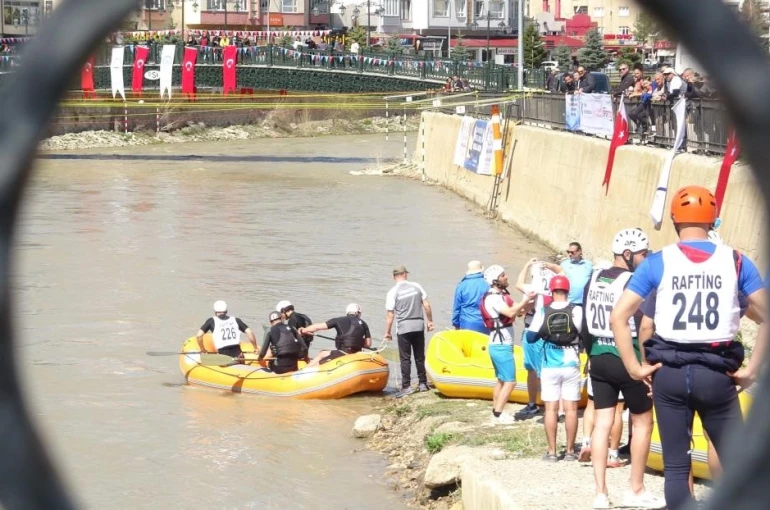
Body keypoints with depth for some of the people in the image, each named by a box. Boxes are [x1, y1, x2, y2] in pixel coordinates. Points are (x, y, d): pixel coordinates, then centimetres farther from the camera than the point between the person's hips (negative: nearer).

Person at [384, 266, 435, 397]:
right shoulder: (416, 286, 2)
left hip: (403, 328, -3)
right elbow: (426, 305, 2)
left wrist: (387, 332, 0)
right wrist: (430, 321, 13)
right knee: (420, 357, 12)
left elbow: (390, 315, -7)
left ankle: (406, 386, -4)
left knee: (405, 358, 1)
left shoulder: (392, 292, -6)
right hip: (419, 326, 3)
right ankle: (423, 383, 17)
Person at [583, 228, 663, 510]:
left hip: (600, 359, 6)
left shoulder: (594, 280, 7)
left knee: (602, 423, 6)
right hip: (629, 360, -6)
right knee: (642, 422, 9)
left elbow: (586, 326, 12)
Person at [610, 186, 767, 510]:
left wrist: (634, 368, 0)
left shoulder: (658, 262, 2)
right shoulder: (735, 261, 3)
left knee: (675, 467, 7)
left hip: (669, 372, 1)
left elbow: (618, 316, -4)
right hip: (717, 374, 0)